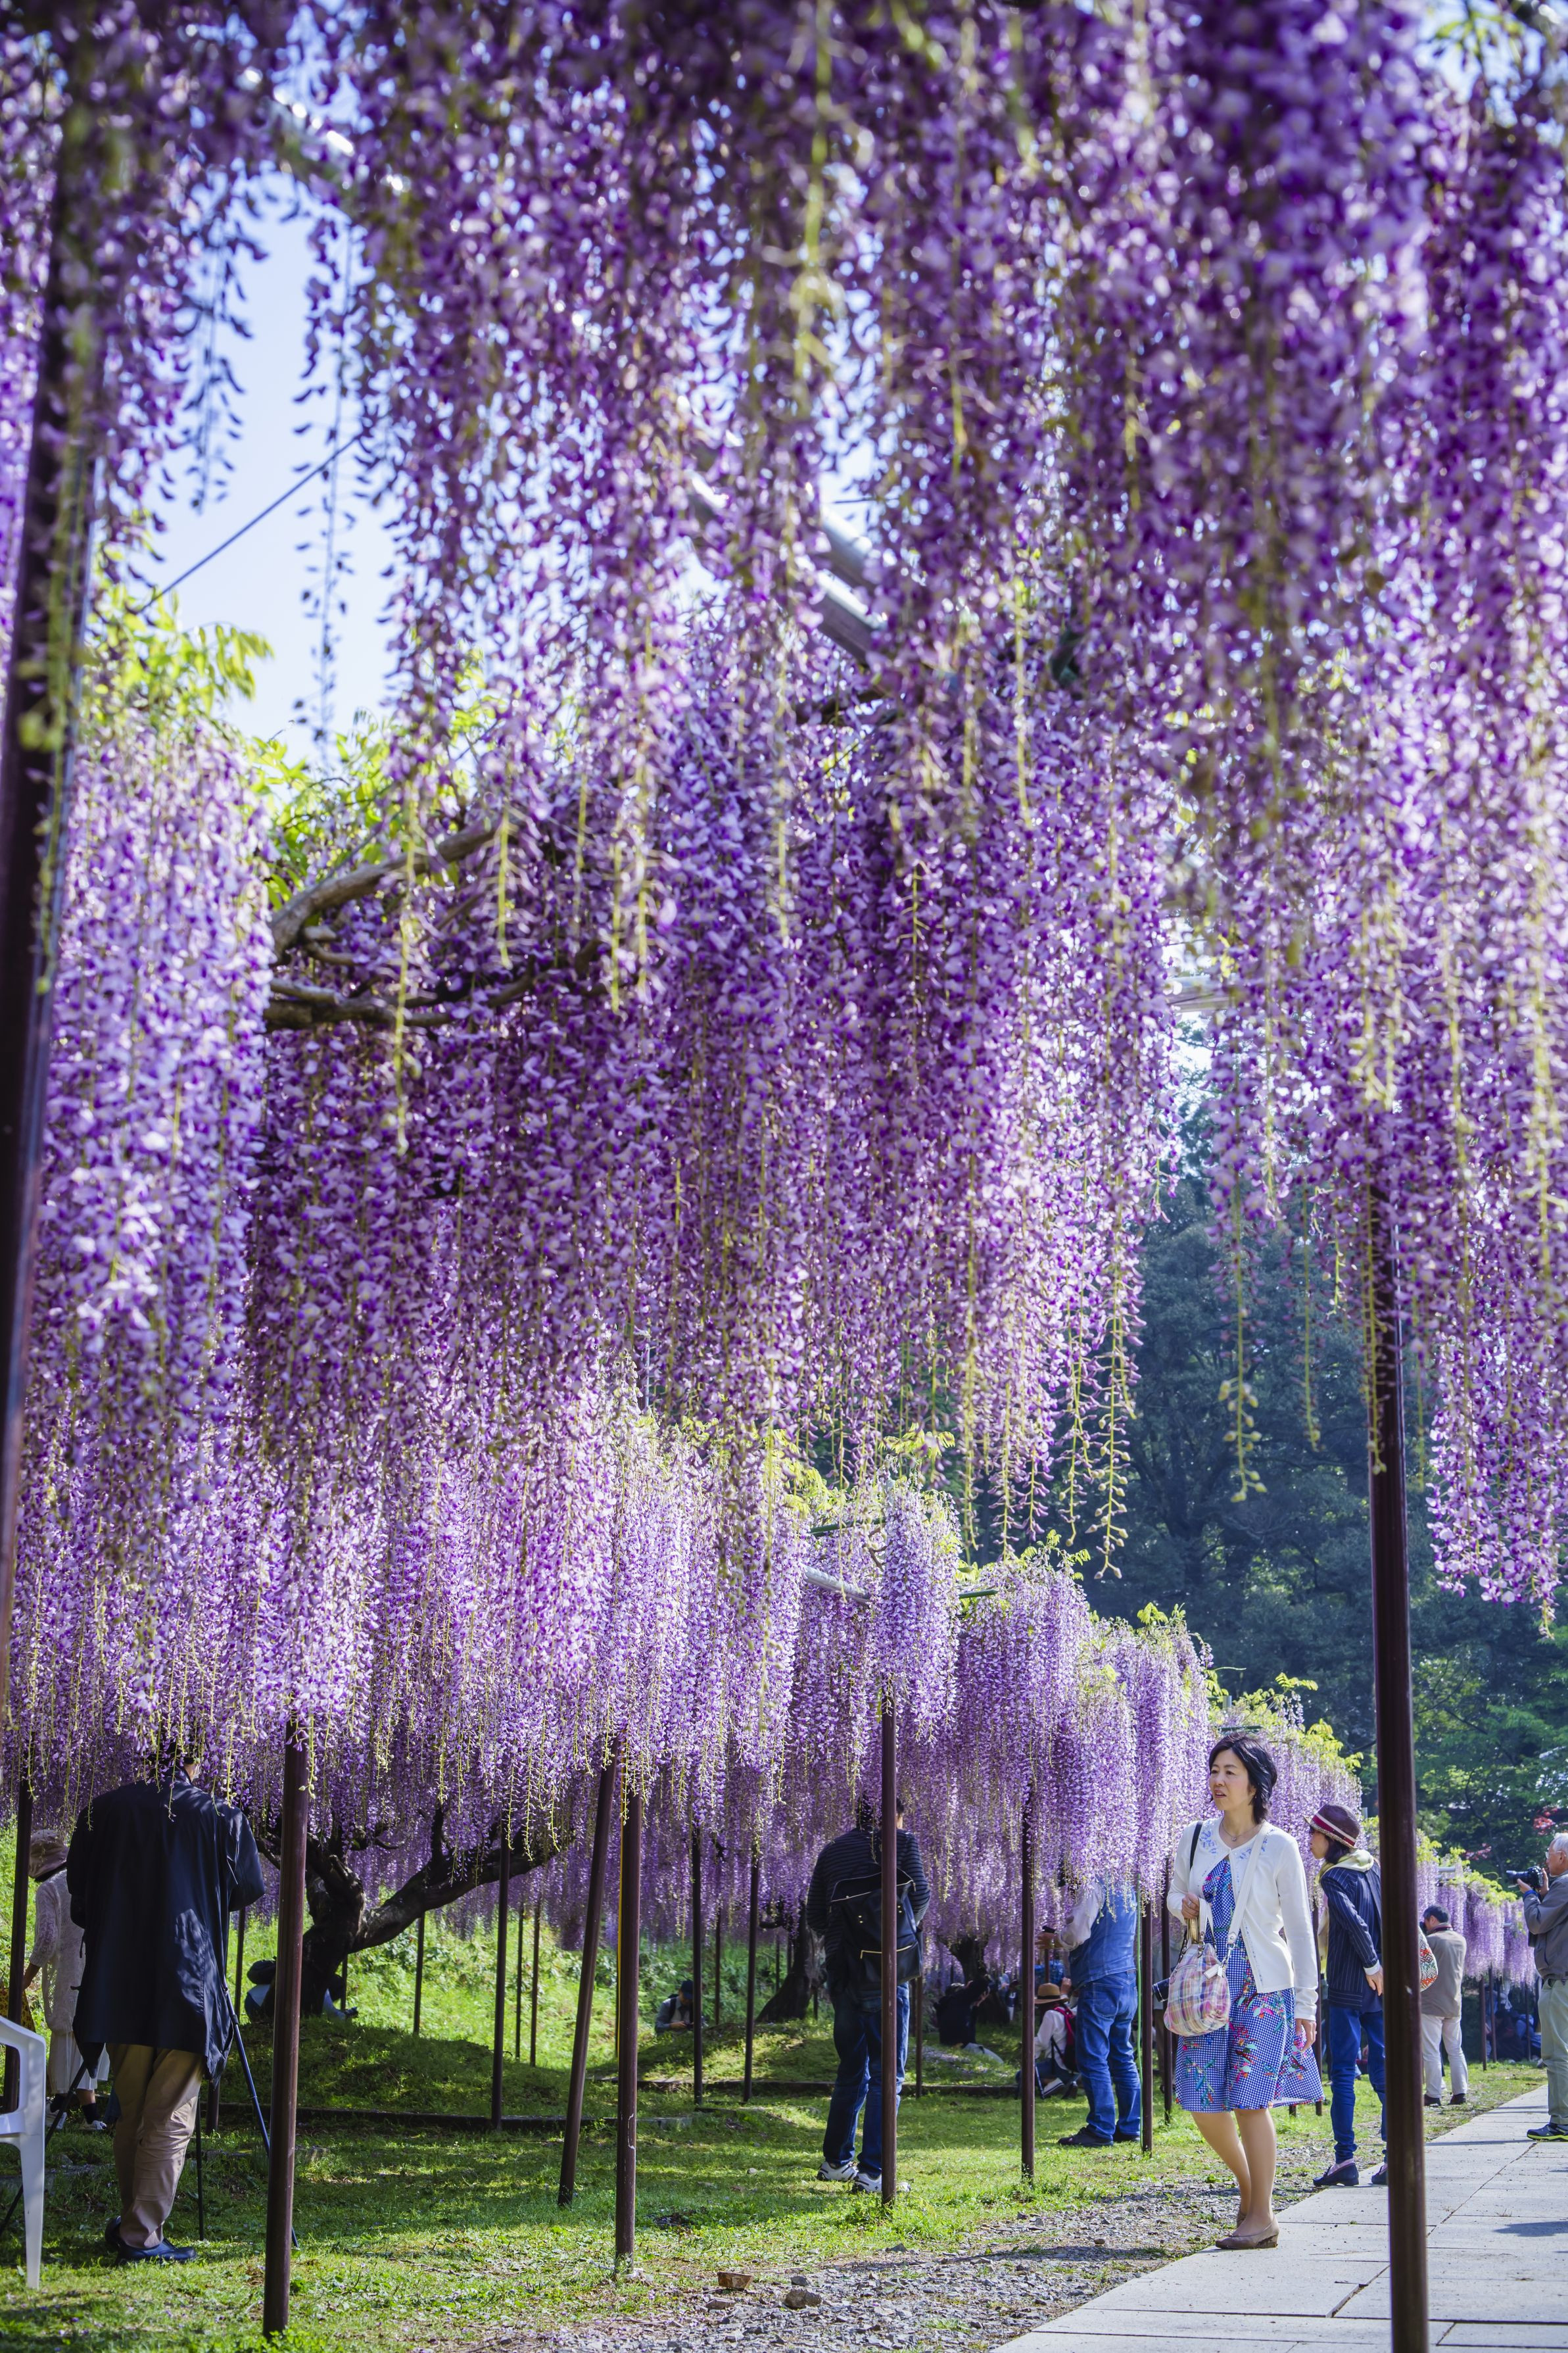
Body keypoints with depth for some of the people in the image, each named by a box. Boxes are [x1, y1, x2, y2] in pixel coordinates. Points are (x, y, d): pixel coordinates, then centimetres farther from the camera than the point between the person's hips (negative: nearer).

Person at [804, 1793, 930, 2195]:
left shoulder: (832, 1851, 12)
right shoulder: (902, 1842, 1)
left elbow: (814, 1915, 10)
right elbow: (920, 1896, -1)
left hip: (844, 1973, 5)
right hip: (886, 1971, -5)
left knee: (851, 2069, 18)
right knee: (887, 2072, -1)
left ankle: (836, 2161, 25)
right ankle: (872, 2170, -7)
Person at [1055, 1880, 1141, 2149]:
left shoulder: (1093, 1887, -11)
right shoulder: (1127, 1890, 16)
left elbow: (1076, 1935, -18)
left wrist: (1057, 1936, 5)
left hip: (1100, 1984, -9)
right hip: (1129, 1981, 9)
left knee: (1093, 2060, -5)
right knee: (1123, 2058, 13)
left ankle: (1101, 2131, -6)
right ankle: (1130, 2126, 14)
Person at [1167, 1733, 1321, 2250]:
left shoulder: (1279, 1848, -6)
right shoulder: (1194, 1838, 5)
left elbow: (1299, 1930, -2)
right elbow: (1176, 1891, 21)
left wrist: (1306, 2004, -4)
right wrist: (1184, 1907, -4)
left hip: (1263, 1987, -4)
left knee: (1251, 2099, -6)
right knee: (1201, 2102, 1)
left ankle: (1261, 2216, 7)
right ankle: (1247, 2182, 26)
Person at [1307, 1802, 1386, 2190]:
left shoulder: (1334, 1877, -8)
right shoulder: (1374, 1870, 12)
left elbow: (1354, 1922, -22)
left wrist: (1371, 1965, -12)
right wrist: (1380, 1967, 13)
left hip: (1346, 1987, -7)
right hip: (1380, 1987, 7)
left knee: (1343, 2073, -4)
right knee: (1384, 2071, 7)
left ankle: (1345, 2160, -8)